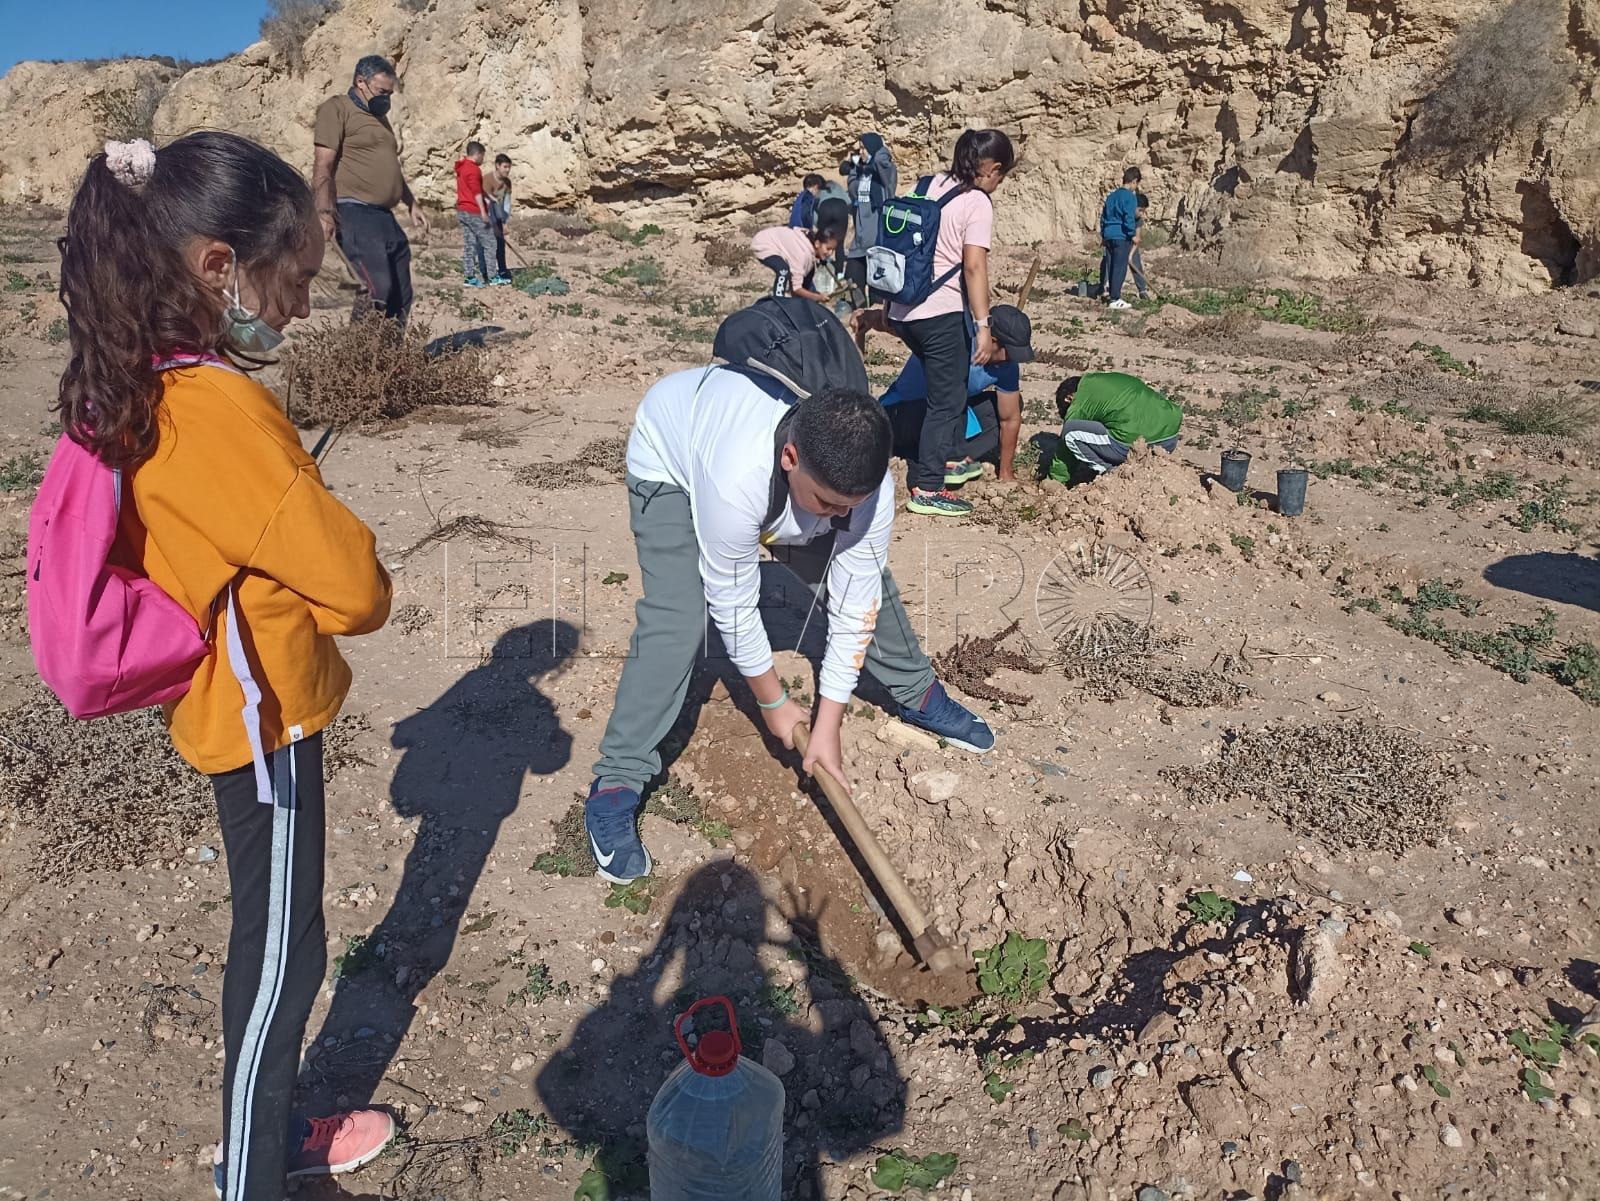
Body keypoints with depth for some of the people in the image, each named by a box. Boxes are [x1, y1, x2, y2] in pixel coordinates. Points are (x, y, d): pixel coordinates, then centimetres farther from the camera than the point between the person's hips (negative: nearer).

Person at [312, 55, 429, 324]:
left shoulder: (379, 117, 26)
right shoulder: (337, 109, 0)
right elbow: (323, 166, -9)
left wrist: (412, 204, 30)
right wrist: (325, 212, -21)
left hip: (386, 216, 9)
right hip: (354, 212, -9)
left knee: (400, 296, 3)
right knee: (378, 286, -24)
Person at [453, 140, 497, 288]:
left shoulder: (461, 167, 15)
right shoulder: (473, 169, -14)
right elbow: (476, 192, -21)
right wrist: (483, 211, -24)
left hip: (462, 211, 9)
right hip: (474, 212, -9)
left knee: (469, 245, 7)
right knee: (489, 243, -2)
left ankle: (469, 277, 5)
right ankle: (489, 275, -3)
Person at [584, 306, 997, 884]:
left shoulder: (867, 480, -33)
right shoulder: (740, 479, -47)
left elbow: (855, 603, -25)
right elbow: (732, 604, -32)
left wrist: (828, 726, -22)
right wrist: (773, 702, -17)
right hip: (671, 462, -5)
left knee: (869, 578, 1)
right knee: (678, 618, -25)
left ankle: (918, 695, 27)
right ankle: (615, 785, -14)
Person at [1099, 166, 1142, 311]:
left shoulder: (1112, 195, 15)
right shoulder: (1130, 196, -8)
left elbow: (1104, 216, 18)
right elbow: (1129, 217, -17)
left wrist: (1103, 234, 23)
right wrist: (1133, 234, -13)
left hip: (1108, 235, 8)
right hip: (1122, 236, -8)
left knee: (1111, 267, 12)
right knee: (1120, 268, -5)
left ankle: (1109, 293, 16)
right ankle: (1114, 299, -6)